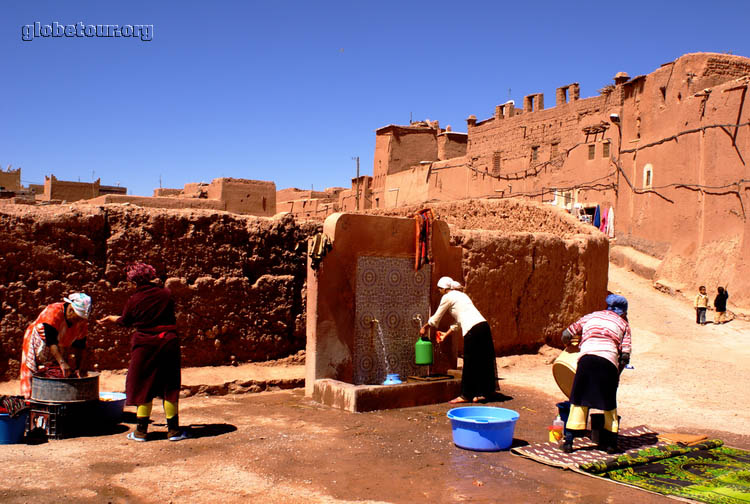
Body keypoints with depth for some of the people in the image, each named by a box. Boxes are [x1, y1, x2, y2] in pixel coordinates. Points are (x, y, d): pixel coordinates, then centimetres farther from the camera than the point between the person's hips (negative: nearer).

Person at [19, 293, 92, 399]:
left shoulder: (82, 322, -10)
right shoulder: (53, 312, -28)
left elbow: (80, 346, -4)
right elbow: (51, 342, -34)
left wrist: (79, 368, -14)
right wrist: (62, 363, -42)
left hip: (59, 352, 5)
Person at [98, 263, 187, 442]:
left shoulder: (134, 300, -8)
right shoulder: (165, 293, -2)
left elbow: (125, 321, 10)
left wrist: (110, 318, 30)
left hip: (145, 346, -2)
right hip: (168, 343, 2)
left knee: (143, 387, 10)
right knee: (169, 387, 8)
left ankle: (141, 430, 15)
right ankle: (173, 430, 12)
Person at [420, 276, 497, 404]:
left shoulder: (447, 297, 3)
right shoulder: (461, 295, 27)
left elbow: (435, 319, 11)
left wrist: (424, 327, 28)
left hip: (473, 329, -8)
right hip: (484, 325, 8)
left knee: (470, 362, 0)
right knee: (483, 361, 12)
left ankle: (466, 395, 7)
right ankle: (485, 392, 19)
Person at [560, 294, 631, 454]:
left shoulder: (590, 316, 24)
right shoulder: (623, 324, 21)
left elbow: (566, 335, 17)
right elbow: (625, 354, 8)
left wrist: (568, 344, 40)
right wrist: (617, 374, 20)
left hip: (587, 358, 1)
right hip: (609, 361, 0)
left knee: (579, 400, 9)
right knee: (609, 404, 16)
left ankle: (569, 441, 7)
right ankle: (610, 442, 22)